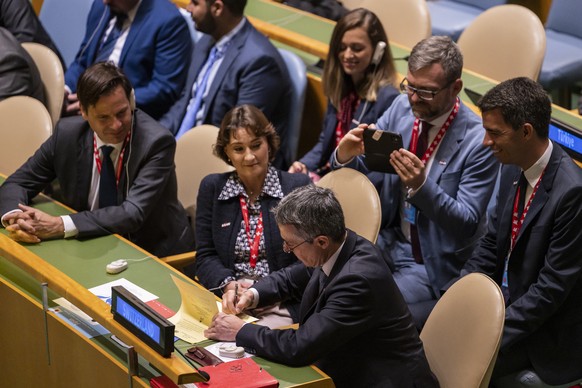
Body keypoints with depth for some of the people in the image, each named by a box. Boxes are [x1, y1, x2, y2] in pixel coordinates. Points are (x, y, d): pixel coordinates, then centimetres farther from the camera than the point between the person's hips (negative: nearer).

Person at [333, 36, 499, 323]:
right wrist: (346, 155, -20)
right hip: (388, 240, 6)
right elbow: (363, 168, 6)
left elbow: (467, 225, -18)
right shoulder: (401, 107, -2)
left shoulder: (478, 142, -19)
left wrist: (422, 186, -34)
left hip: (433, 264, -6)